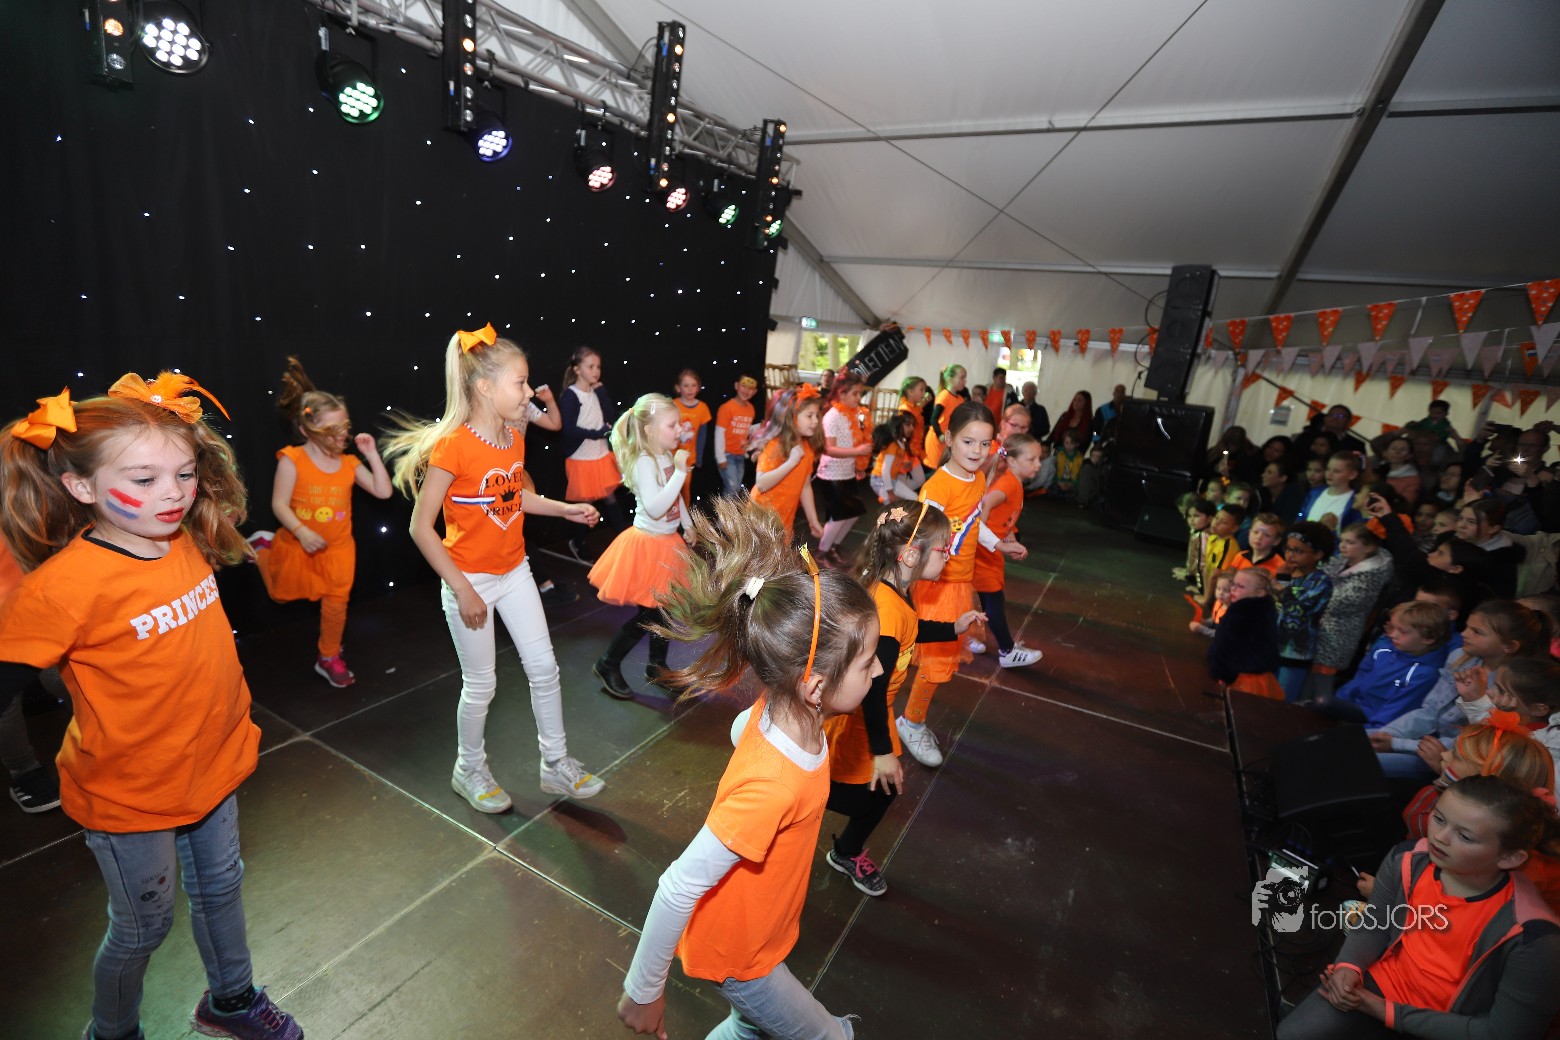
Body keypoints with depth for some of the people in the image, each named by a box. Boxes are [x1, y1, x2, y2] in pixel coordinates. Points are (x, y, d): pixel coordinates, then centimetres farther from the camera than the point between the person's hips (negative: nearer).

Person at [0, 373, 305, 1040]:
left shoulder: (188, 541, -9)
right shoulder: (64, 582, -26)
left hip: (211, 764, 6)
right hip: (129, 791, -5)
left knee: (220, 890, 25)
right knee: (144, 925, 18)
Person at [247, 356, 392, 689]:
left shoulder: (349, 464, -6)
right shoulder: (292, 461, -17)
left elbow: (383, 492, -10)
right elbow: (279, 504, -17)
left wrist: (372, 455, -14)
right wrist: (301, 532, -31)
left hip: (337, 549, 2)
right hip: (298, 545, -2)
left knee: (336, 603, 9)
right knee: (283, 593, 21)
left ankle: (329, 658, 29)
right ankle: (264, 546, 47)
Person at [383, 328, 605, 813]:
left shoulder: (514, 438, 0)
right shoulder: (453, 446, -22)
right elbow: (421, 526, -20)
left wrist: (567, 509, 5)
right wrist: (462, 590, -20)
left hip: (514, 572, 7)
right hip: (470, 580, -6)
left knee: (544, 668, 10)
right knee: (481, 684, 9)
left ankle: (556, 764, 28)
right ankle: (469, 770, 36)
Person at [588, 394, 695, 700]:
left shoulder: (667, 456, 3)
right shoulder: (644, 462, -23)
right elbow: (655, 508, -34)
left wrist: (688, 524, 25)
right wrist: (680, 471, -34)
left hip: (668, 541, 8)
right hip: (648, 543, -8)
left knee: (664, 608, 17)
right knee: (647, 615, 1)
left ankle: (657, 665, 34)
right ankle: (608, 666, 20)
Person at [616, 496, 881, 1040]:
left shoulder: (780, 708, -20)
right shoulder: (773, 786, -42)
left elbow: (740, 729, 2)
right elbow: (679, 888, -34)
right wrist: (642, 992, -18)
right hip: (734, 949, -6)